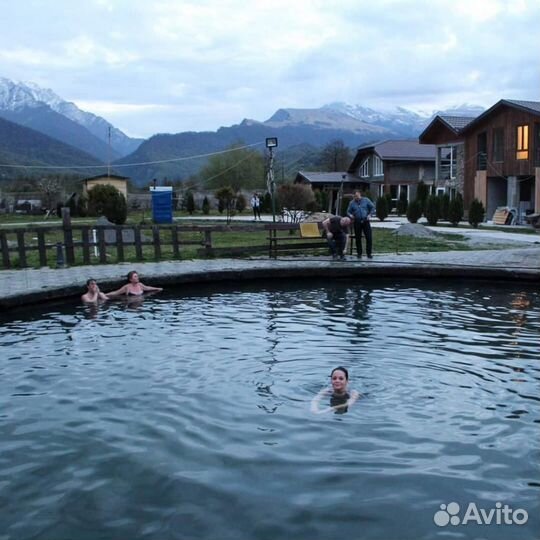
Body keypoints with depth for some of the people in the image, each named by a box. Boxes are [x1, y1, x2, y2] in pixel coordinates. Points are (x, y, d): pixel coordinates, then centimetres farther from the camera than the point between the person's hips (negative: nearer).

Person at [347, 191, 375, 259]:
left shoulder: (366, 200, 4)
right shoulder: (352, 203, 7)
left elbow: (372, 207, 8)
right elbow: (348, 212, 10)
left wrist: (370, 214, -7)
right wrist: (350, 215, -12)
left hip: (365, 221, -1)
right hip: (357, 222, 1)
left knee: (369, 237, -4)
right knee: (358, 238, 4)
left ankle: (369, 253, 5)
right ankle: (359, 253, 14)